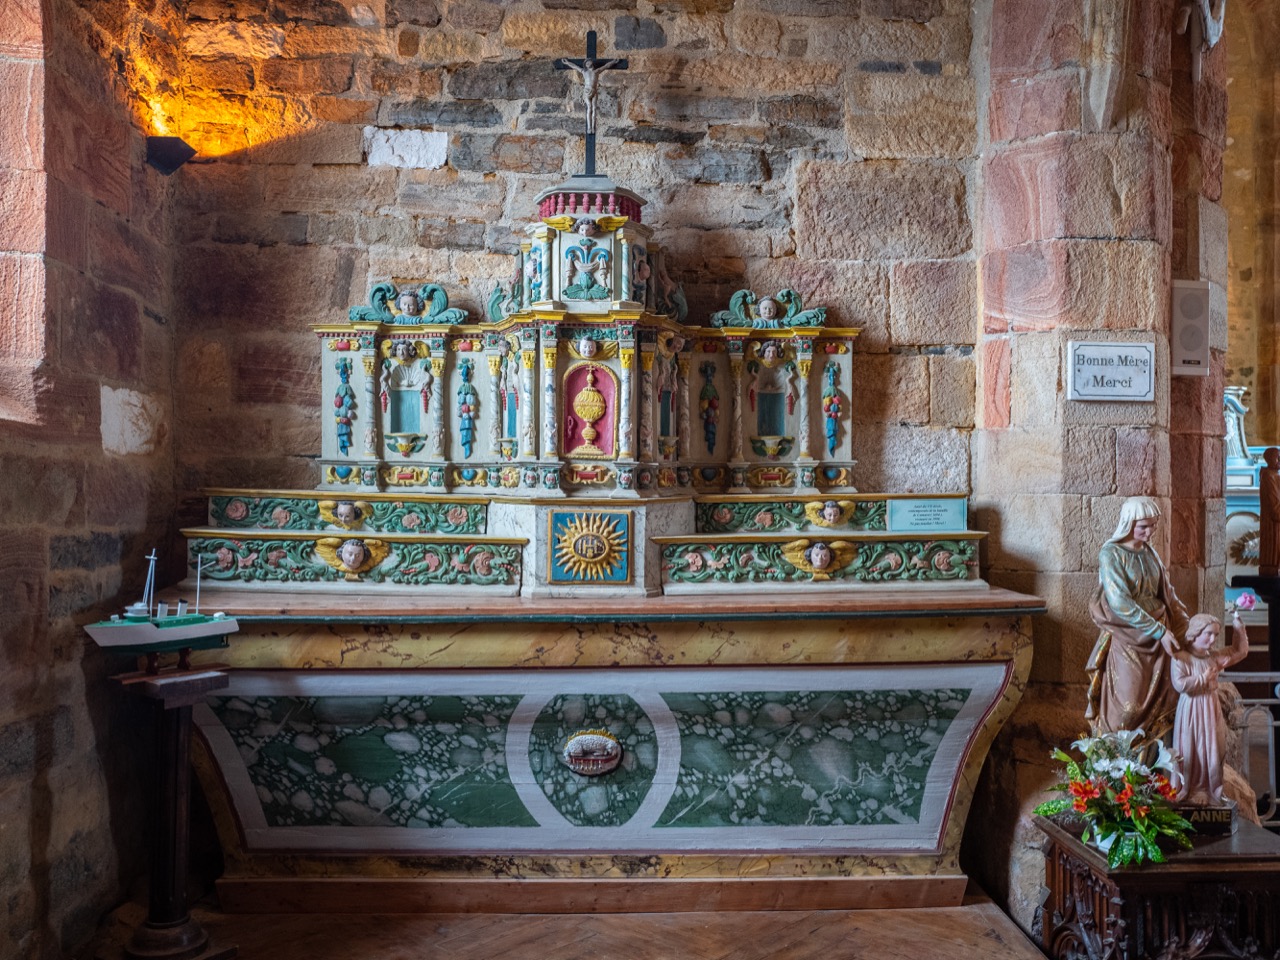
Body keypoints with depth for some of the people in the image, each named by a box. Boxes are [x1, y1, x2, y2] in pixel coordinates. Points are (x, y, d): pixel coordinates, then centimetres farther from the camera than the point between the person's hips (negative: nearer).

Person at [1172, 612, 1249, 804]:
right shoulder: (1181, 658, -15)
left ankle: (1202, 788, 19)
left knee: (1211, 748, 8)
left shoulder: (1215, 656, 6)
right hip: (1190, 710, -6)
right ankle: (1185, 788, 14)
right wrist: (1204, 678, -18)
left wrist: (1237, 625, 8)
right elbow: (1179, 684, -24)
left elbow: (1240, 651, 18)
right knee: (1190, 750, 2)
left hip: (1211, 708, 6)